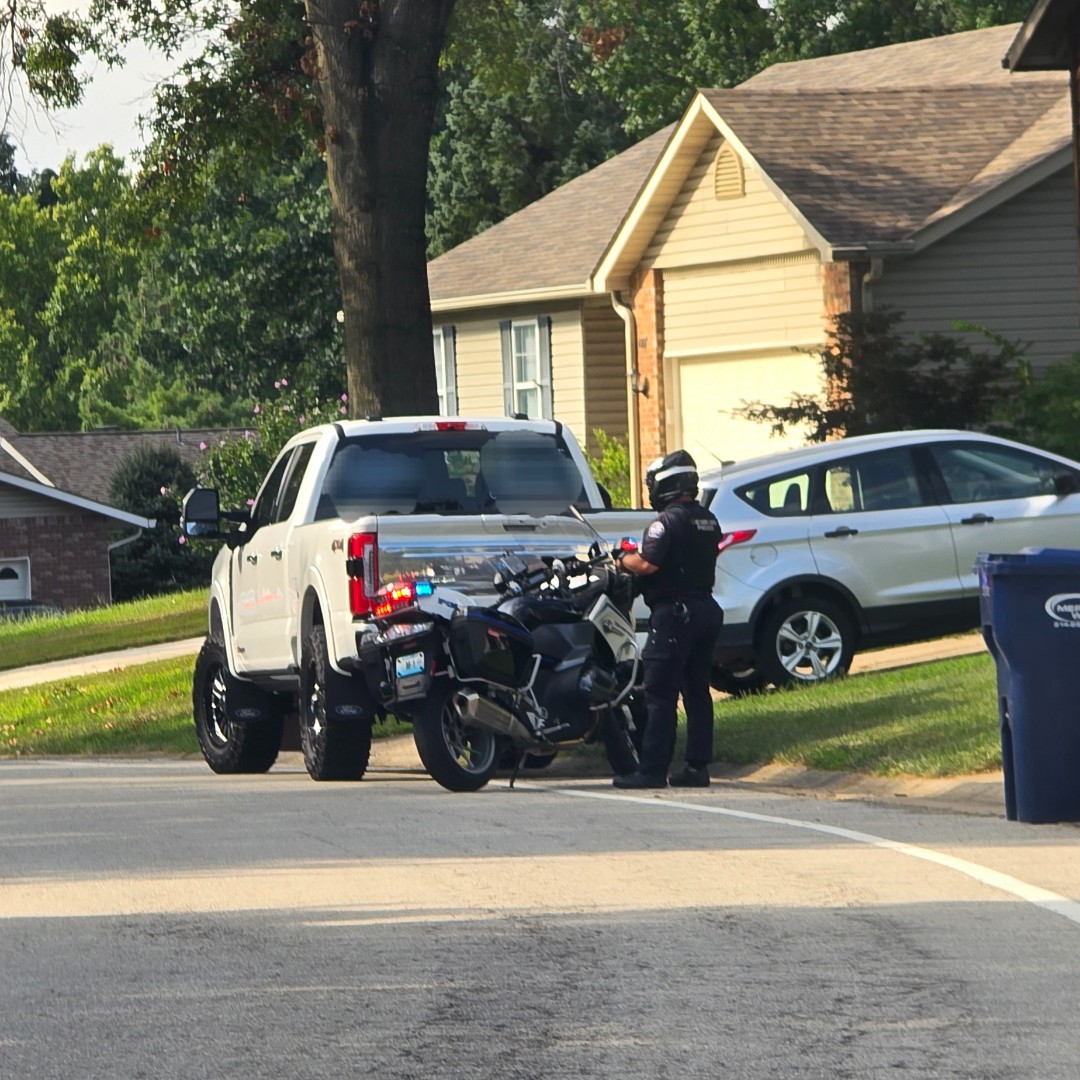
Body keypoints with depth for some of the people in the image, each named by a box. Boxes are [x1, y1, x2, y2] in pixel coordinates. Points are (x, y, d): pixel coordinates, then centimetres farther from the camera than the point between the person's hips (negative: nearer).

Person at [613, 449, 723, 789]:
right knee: (697, 692, 12)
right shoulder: (708, 522, 13)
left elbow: (648, 564, -24)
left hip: (674, 613, -9)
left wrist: (625, 559, -3)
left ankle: (652, 770, -10)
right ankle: (698, 766, 11)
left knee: (661, 696, -8)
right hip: (705, 607, 9)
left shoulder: (668, 521, -14)